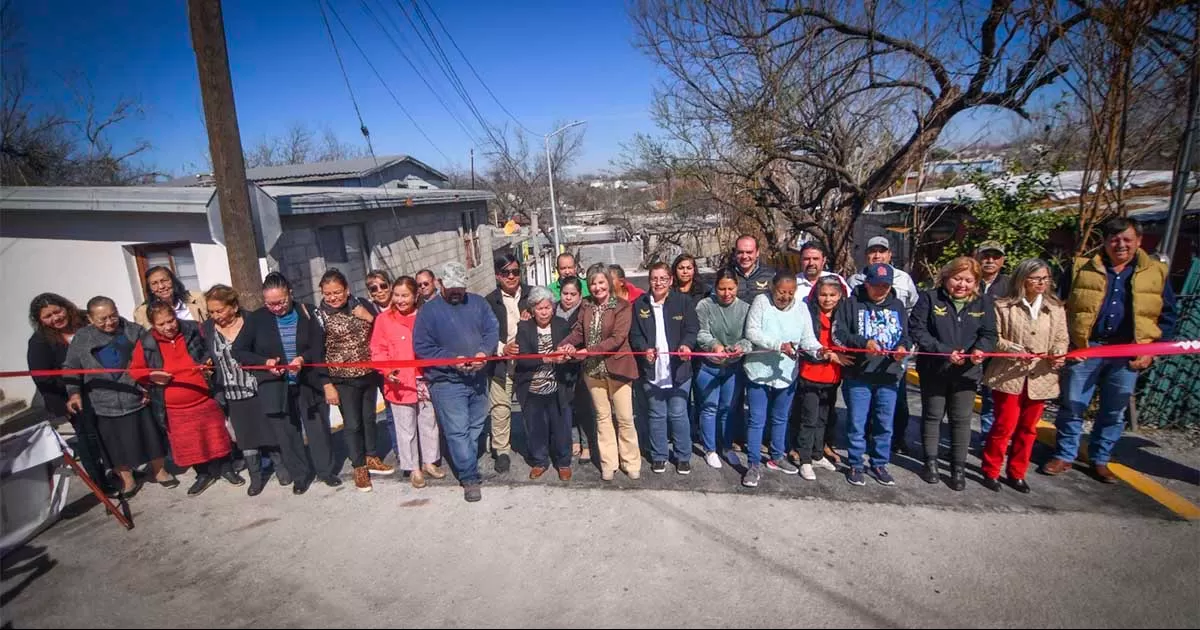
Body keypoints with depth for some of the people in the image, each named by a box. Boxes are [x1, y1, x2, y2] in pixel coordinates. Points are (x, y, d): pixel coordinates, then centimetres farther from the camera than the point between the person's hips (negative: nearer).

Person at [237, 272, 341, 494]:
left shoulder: (308, 312, -3)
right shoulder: (256, 319, -1)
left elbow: (319, 345, -4)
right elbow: (238, 350, 2)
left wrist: (303, 358, -24)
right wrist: (264, 362, -14)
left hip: (309, 383, 0)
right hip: (275, 388, 1)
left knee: (318, 429, 9)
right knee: (287, 433, 10)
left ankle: (325, 470, 26)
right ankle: (300, 474, 26)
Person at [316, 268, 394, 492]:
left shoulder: (360, 305, 0)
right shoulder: (320, 315, -9)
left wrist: (369, 318, -11)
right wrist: (327, 385, -11)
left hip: (369, 374, 4)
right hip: (344, 379, -4)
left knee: (369, 418, 16)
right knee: (353, 424, 4)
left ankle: (372, 458, 33)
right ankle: (359, 468, 19)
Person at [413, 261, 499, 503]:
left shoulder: (478, 303, 6)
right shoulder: (429, 310, -4)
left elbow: (493, 331, 2)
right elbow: (421, 347, -9)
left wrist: (484, 352, -18)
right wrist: (453, 359, -18)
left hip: (478, 379, 4)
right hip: (446, 382, -4)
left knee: (475, 428, 14)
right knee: (458, 432, -5)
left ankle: (468, 469, 32)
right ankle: (470, 478, 4)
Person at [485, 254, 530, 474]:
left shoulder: (531, 294, 3)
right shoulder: (490, 301, 0)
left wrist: (531, 318, -8)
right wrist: (502, 348, -16)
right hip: (501, 363, -1)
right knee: (500, 408, 2)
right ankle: (502, 451, 17)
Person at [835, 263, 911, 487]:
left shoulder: (898, 306, 11)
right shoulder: (851, 304, -2)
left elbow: (904, 335, 13)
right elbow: (838, 333, -6)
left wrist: (903, 347, -10)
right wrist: (864, 343, -20)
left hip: (889, 376, 4)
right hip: (858, 375, -3)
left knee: (885, 424, 12)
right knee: (857, 424, 4)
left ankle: (880, 464, 28)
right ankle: (855, 465, 19)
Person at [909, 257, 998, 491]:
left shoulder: (984, 303, 3)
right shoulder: (930, 298, -6)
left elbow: (989, 334, 2)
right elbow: (916, 329, -12)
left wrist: (980, 349, -21)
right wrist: (943, 351, -20)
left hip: (967, 371, 2)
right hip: (933, 369, -2)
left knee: (962, 419, 8)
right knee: (932, 416, 11)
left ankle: (959, 467, 21)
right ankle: (931, 462, 26)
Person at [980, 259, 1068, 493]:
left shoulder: (1056, 309, 7)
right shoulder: (1003, 306, -5)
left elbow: (1061, 339, 9)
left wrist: (1059, 354, -11)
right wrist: (1013, 349, -21)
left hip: (1040, 378, 4)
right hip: (1008, 376, -4)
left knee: (1028, 428, 13)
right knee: (1005, 426, -2)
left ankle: (1017, 473, 27)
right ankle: (990, 472, 15)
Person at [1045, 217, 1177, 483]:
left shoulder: (1157, 273, 7)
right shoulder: (1080, 268, 3)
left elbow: (1166, 318, 10)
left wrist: (1151, 351, 0)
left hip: (1128, 354, 2)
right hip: (1083, 349, -1)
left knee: (1114, 412, 11)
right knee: (1072, 407, 4)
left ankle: (1100, 460, 26)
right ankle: (1064, 456, 17)